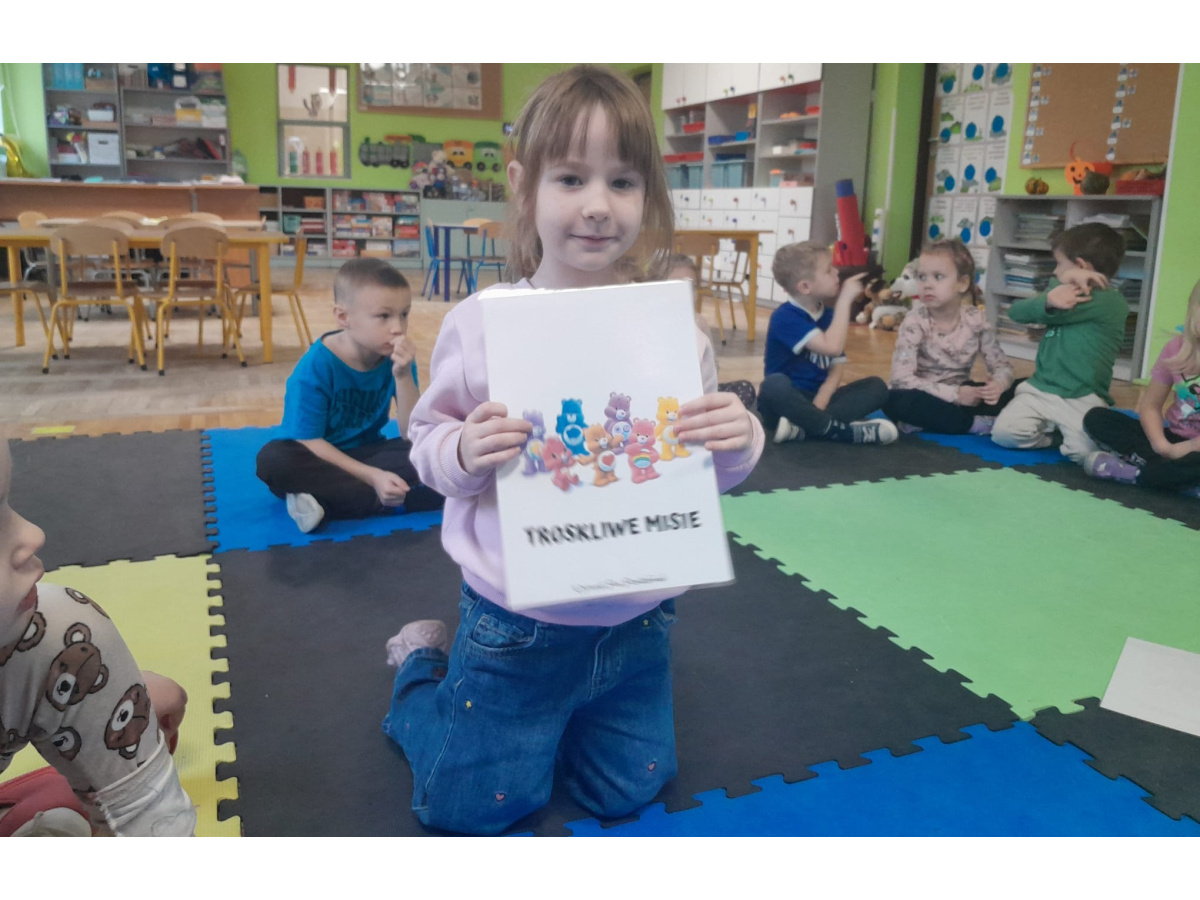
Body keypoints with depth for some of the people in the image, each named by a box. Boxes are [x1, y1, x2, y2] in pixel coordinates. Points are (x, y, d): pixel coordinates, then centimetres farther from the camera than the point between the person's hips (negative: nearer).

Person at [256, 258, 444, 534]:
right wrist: (372, 477, -29)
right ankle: (381, 501, -30)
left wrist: (403, 375, -28)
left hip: (367, 456, 3)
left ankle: (325, 499, -28)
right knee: (273, 458, -34)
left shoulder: (397, 357, -10)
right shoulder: (316, 366, -20)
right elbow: (308, 442, -20)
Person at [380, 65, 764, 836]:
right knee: (474, 806, 16)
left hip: (635, 619, 3)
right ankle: (424, 664, 40)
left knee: (626, 791, 22)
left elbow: (711, 475, 0)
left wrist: (738, 441, -22)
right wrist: (465, 450, -26)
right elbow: (428, 446, -4)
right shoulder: (480, 323, -14)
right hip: (516, 620, -2)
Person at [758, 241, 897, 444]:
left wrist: (821, 401, -17)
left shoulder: (828, 315, 9)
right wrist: (845, 300, -20)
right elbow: (832, 347, -27)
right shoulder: (785, 317, -14)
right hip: (789, 401, -7)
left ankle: (804, 427, -30)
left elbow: (838, 366, 3)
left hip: (816, 399, 7)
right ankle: (838, 429, -28)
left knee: (877, 386, -11)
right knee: (775, 385, -39)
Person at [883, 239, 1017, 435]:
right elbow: (902, 379, -25)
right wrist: (955, 394, -30)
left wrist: (997, 385, -25)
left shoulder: (975, 319, -5)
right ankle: (980, 423, -23)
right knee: (897, 401, -36)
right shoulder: (916, 321, -16)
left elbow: (1002, 365, 0)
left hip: (961, 396, 4)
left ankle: (928, 422, -19)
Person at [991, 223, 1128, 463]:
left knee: (1083, 451, -26)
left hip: (1081, 400, -6)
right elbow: (1016, 312, -1)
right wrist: (1048, 300, -18)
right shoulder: (1067, 293, 17)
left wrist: (1063, 282, 4)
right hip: (1039, 390, 6)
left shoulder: (1110, 301, -9)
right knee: (1004, 433, -17)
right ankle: (1048, 429, 12)